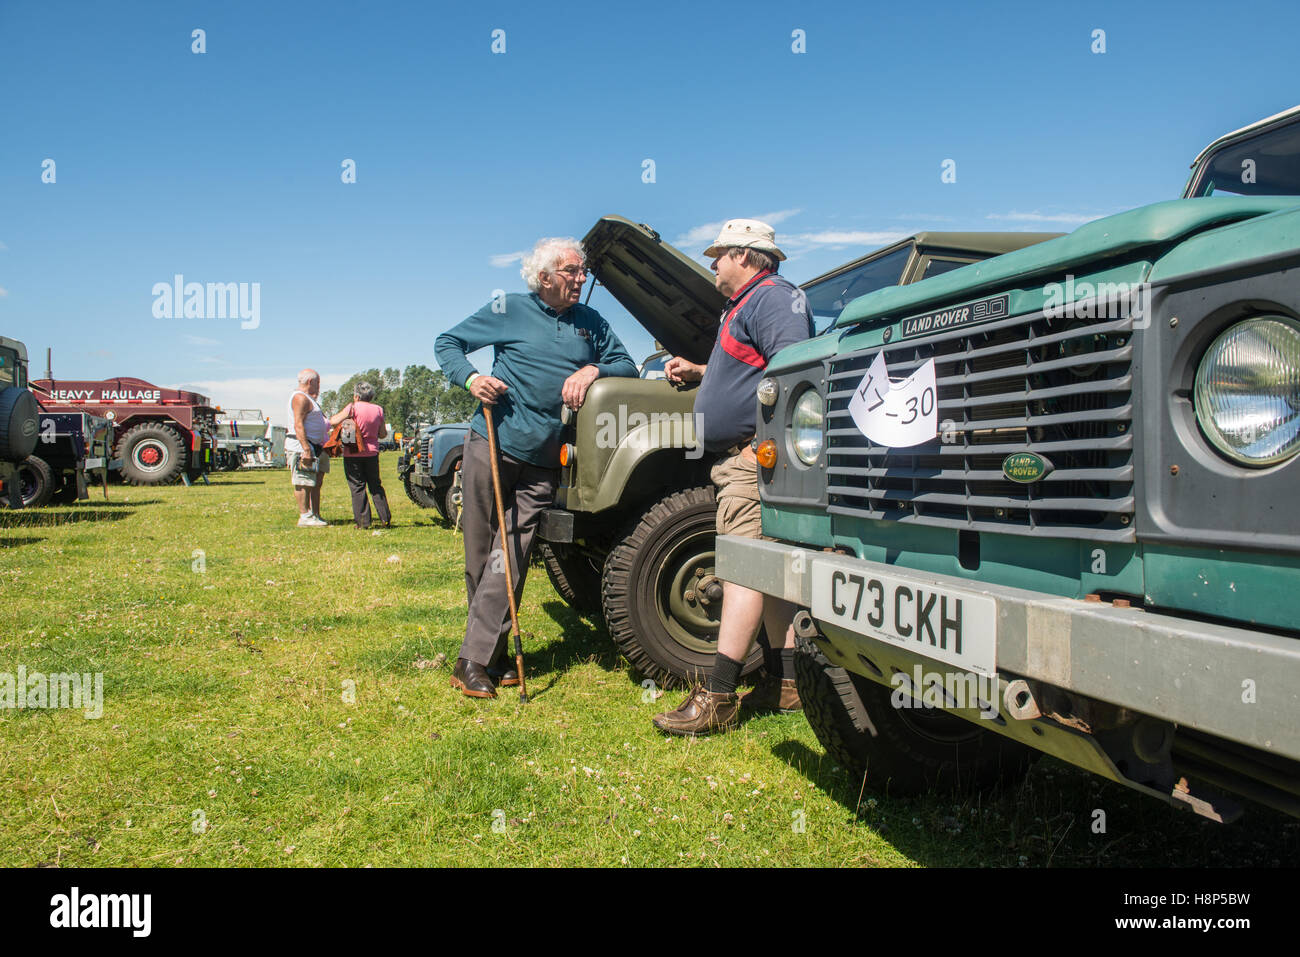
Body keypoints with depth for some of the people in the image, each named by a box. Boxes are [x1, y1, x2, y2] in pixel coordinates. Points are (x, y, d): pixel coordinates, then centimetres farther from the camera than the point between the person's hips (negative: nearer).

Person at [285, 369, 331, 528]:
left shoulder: (308, 399, 21)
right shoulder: (300, 398, -12)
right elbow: (298, 425, -21)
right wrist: (306, 449, -25)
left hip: (314, 447, 11)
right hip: (302, 445, -11)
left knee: (316, 483, 11)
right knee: (304, 483, -8)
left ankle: (315, 515, 16)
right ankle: (304, 517, -6)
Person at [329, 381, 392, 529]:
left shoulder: (353, 407, -9)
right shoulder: (378, 410, 3)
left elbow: (333, 421, -9)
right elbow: (383, 434, 7)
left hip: (353, 454, -4)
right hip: (372, 453, 4)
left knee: (357, 487, 2)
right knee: (376, 486, 14)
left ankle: (362, 521, 0)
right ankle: (385, 518, 13)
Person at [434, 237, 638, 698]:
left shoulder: (591, 323, 12)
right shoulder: (508, 309, 4)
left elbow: (627, 365, 12)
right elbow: (447, 343, 10)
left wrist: (593, 369, -9)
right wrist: (470, 378, -9)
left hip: (543, 461, 2)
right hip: (492, 446, -2)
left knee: (509, 559, -3)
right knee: (480, 552, 4)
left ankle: (477, 659, 1)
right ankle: (483, 653, 17)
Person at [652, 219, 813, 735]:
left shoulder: (773, 297, -8)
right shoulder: (745, 304, 25)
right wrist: (697, 372, 28)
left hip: (756, 455, -11)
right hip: (741, 459, 11)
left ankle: (717, 698, -16)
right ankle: (786, 682, 16)